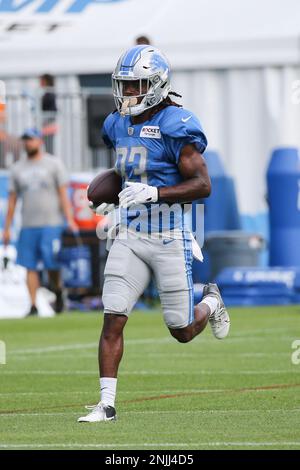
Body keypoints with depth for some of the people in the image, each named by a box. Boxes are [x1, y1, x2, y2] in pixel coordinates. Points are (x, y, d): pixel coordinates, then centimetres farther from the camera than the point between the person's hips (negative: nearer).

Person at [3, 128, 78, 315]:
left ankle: (58, 294, 18)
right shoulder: (18, 168, 13)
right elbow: (12, 199, 14)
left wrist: (69, 219, -11)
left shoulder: (53, 163, 4)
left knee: (52, 264, -7)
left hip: (51, 224, -3)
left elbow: (63, 194, -1)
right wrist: (7, 228, 10)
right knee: (30, 266, -1)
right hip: (28, 226, 3)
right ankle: (33, 306, 0)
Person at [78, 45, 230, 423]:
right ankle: (106, 404, -5)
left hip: (169, 239, -5)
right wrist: (115, 197, 13)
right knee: (112, 320, -8)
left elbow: (202, 185, -19)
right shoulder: (118, 125, 8)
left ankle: (211, 302, 41)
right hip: (129, 237, 5)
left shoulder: (175, 126, -14)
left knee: (183, 332, 7)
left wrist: (153, 193, -29)